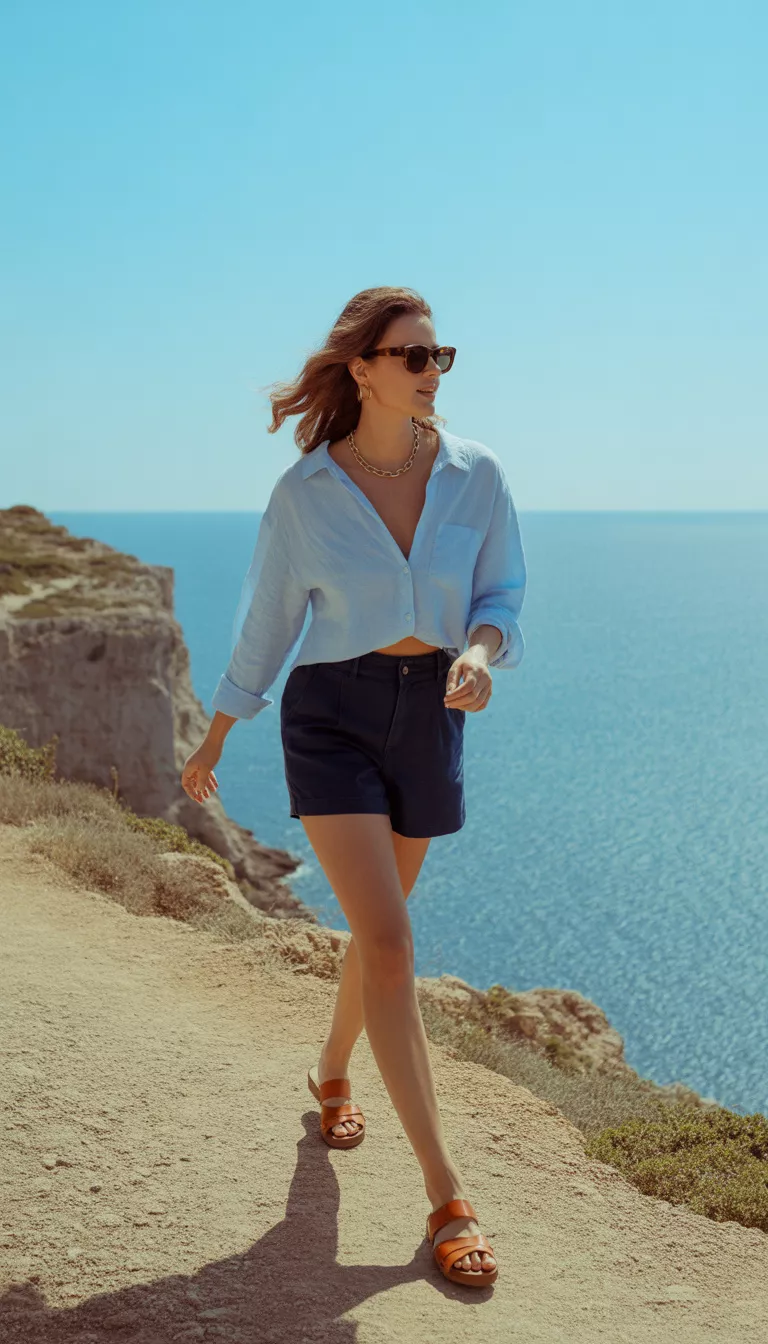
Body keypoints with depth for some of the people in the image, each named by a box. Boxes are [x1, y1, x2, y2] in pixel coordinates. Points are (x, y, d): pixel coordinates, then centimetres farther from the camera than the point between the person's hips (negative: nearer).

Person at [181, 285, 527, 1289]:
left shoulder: (475, 474, -2)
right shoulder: (304, 491, -7)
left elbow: (503, 596, 2)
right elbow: (267, 623, 3)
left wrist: (479, 652, -23)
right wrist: (213, 744, 10)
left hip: (430, 717, 4)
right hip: (332, 715, -3)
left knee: (379, 926, 18)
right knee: (389, 942, -13)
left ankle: (333, 1073, 49)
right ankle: (447, 1197, -8)